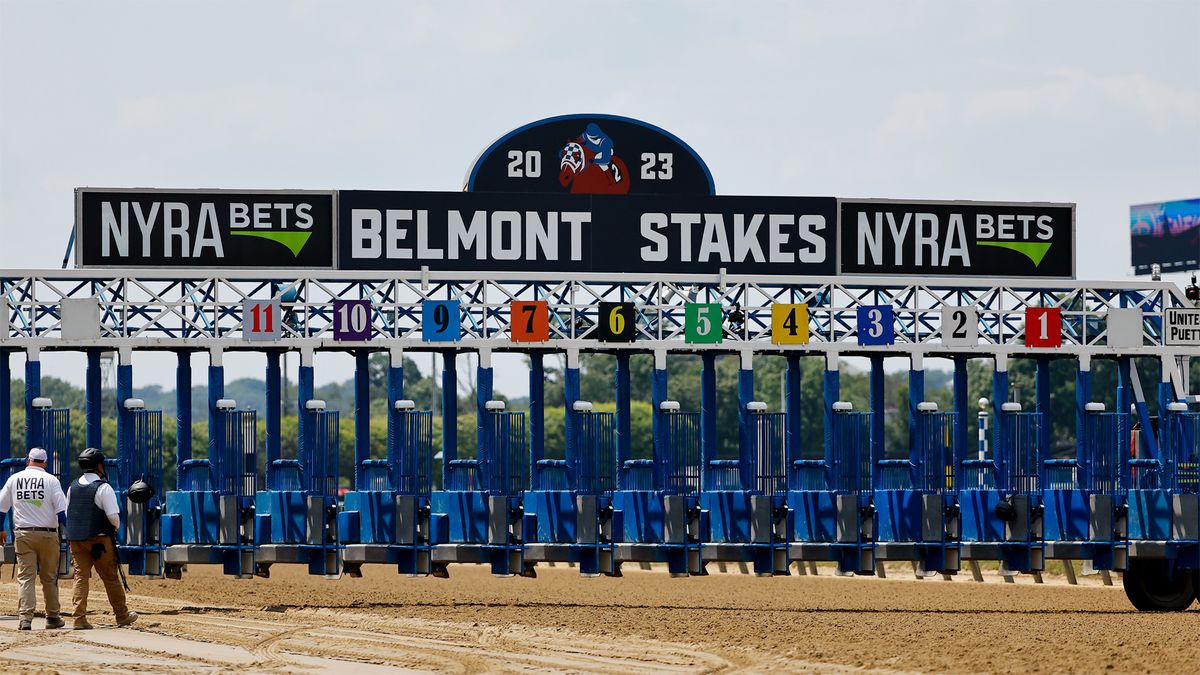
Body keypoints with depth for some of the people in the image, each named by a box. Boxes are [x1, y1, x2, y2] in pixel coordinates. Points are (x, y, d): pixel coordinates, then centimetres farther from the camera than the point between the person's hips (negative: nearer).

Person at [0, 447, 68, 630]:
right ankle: (52, 617, 16)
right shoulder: (50, 480, -3)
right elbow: (62, 509, -9)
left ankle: (25, 617, -13)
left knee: (25, 577, 0)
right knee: (49, 577, 10)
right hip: (47, 534, -1)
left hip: (23, 534, 1)